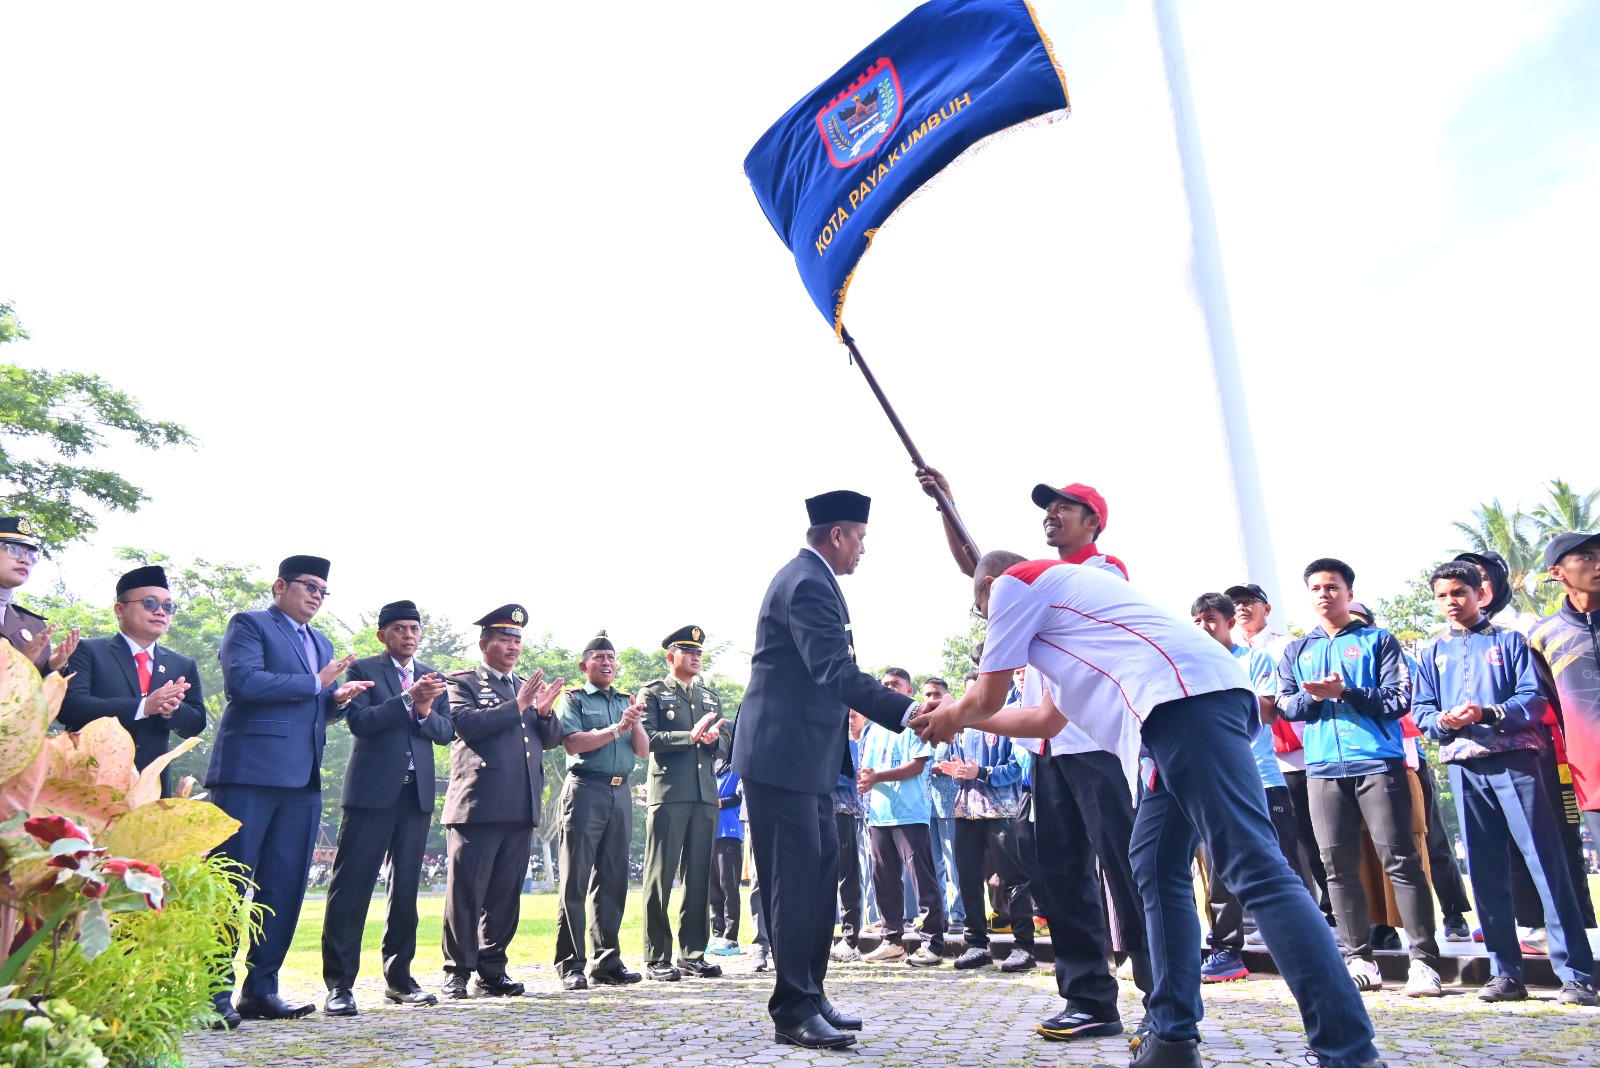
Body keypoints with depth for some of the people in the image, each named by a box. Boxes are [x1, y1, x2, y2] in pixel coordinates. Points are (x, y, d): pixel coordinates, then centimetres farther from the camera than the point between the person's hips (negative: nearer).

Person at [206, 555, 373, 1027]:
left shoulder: (322, 643, 23)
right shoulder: (249, 624, 1)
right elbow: (243, 681, -15)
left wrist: (338, 698, 4)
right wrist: (315, 682, -9)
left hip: (302, 779, 7)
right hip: (250, 771, -7)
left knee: (285, 887, 8)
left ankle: (260, 990, 15)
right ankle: (216, 991, 4)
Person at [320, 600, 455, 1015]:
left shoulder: (433, 678, 16)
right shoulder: (362, 669, 3)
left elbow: (446, 732, 7)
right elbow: (359, 721, -12)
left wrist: (425, 712, -12)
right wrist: (408, 699, -20)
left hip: (417, 792, 5)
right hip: (372, 791, -5)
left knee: (406, 887, 9)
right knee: (352, 884, -4)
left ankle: (398, 977, 18)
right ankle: (339, 983, 1)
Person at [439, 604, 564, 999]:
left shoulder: (528, 687, 21)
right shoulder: (462, 682, 4)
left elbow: (551, 739, 16)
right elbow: (466, 723, -14)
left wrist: (545, 712, -4)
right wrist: (517, 704, -13)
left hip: (521, 807, 5)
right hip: (477, 805, -5)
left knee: (506, 893, 9)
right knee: (465, 891, 0)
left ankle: (492, 970, 18)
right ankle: (457, 972, 11)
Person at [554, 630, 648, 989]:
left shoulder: (627, 702, 18)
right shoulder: (574, 699, 4)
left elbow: (643, 751, 12)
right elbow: (573, 743, -11)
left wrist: (636, 724, -7)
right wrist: (617, 728, -13)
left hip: (621, 794, 5)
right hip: (586, 791, -5)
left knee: (612, 880, 8)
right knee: (575, 881, -2)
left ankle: (607, 961, 15)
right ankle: (571, 965, 3)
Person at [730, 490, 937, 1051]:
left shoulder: (811, 579, 17)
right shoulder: (807, 583, -17)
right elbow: (836, 672, -27)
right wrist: (908, 712, -32)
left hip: (807, 756, 11)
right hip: (784, 755, -11)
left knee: (820, 876, 14)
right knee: (795, 880, -5)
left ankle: (810, 996, 23)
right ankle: (793, 1010, 5)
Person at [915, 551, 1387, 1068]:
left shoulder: (1014, 581, 10)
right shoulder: (1059, 592, 37)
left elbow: (989, 696, 13)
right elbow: (1047, 719, 43)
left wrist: (949, 718, 35)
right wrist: (963, 719, 53)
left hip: (1187, 694, -10)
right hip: (1197, 697, 10)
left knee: (1255, 866, -15)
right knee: (1156, 864, 11)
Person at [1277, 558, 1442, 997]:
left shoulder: (1378, 640, 8)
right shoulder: (1296, 651, 18)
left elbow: (1399, 698, -1)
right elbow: (1285, 705, 11)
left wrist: (1346, 692, -15)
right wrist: (1314, 697, -10)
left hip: (1378, 762, -3)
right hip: (1324, 769, 3)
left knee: (1400, 859, -5)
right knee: (1338, 865, 3)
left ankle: (1424, 960, 1)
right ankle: (1358, 959, 11)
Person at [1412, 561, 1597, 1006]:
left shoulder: (1509, 640, 8)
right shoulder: (1432, 653, 16)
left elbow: (1534, 698, -2)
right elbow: (1421, 712, 11)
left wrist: (1487, 713, -18)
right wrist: (1443, 720, -11)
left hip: (1514, 759, -3)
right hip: (1464, 765, 3)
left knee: (1546, 861, -6)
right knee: (1485, 869, 4)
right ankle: (1506, 972, 10)